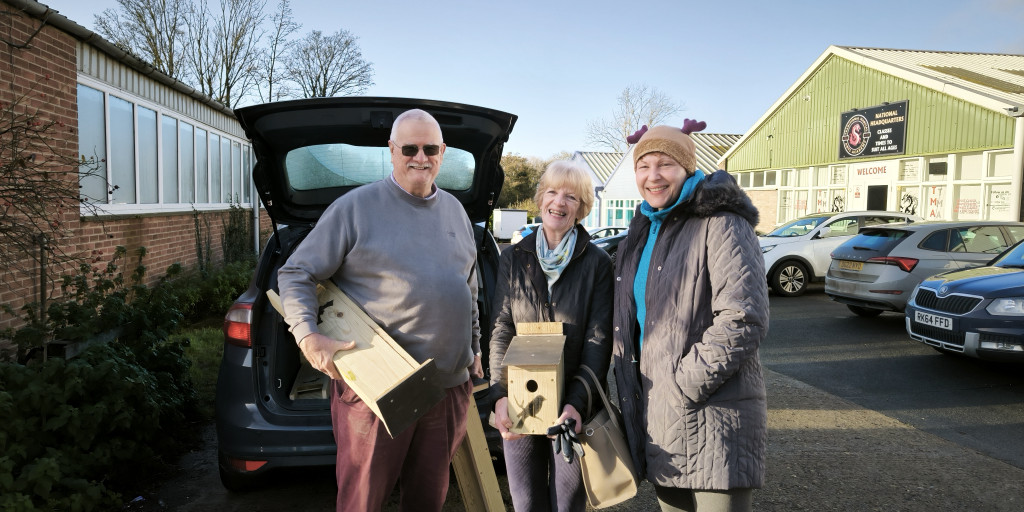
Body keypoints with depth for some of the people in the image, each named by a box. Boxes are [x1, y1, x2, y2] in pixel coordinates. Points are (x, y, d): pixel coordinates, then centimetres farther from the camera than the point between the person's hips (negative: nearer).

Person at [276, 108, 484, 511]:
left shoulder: (455, 210, 13)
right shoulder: (356, 206, -5)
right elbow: (295, 274, -4)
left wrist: (474, 347, 19)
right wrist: (308, 335, -19)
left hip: (449, 383, 5)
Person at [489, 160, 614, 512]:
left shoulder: (597, 263, -3)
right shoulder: (513, 259, 4)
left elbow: (598, 341, -6)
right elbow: (501, 332, 2)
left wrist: (577, 403, -17)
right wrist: (500, 395, -11)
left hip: (573, 407, -2)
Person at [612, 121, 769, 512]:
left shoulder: (721, 224, -10)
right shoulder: (641, 233, 14)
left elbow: (744, 318, -20)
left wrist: (684, 385, -18)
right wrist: (632, 395, 12)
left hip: (711, 418, -7)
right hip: (655, 419, 7)